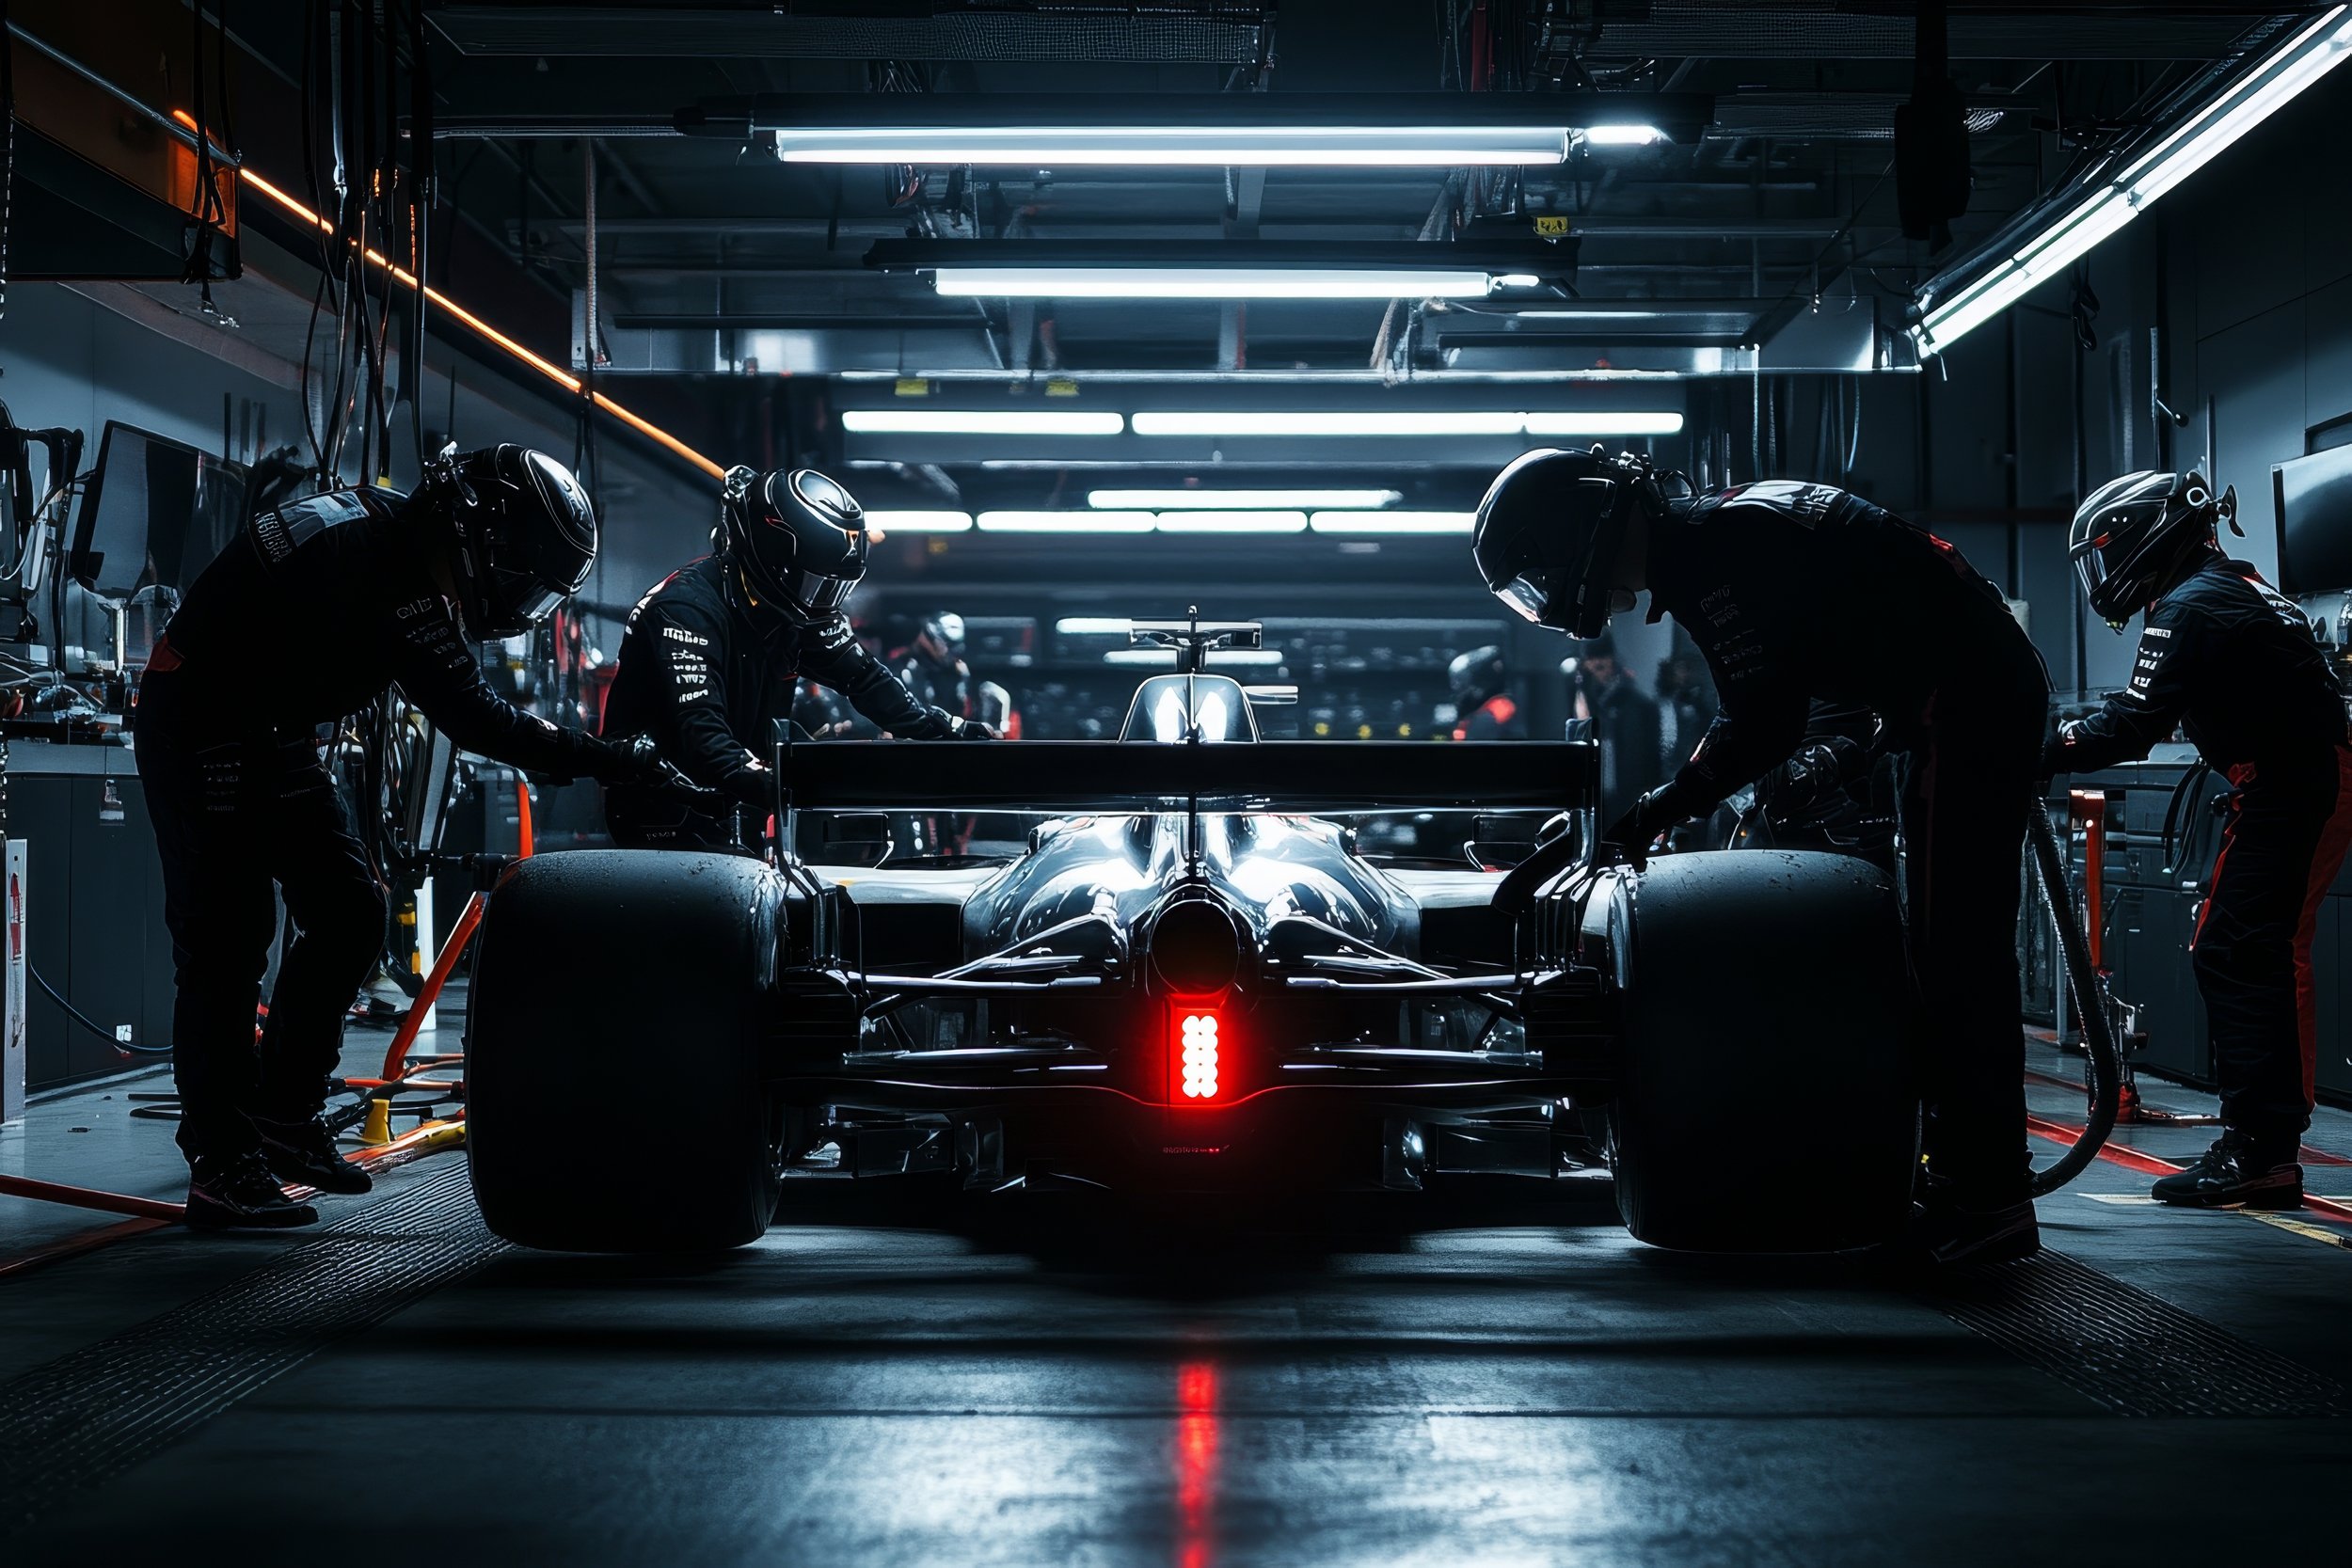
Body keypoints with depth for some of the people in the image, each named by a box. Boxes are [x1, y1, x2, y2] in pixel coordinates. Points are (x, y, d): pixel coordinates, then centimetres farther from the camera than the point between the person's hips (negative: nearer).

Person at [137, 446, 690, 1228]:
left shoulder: (402, 539, 3)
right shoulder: (390, 569, -26)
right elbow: (475, 719, -28)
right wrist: (620, 763, -25)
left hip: (269, 735, 10)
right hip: (199, 728, -10)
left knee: (348, 914, 9)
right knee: (228, 940, -9)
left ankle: (282, 1112, 19)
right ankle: (221, 1164, -5)